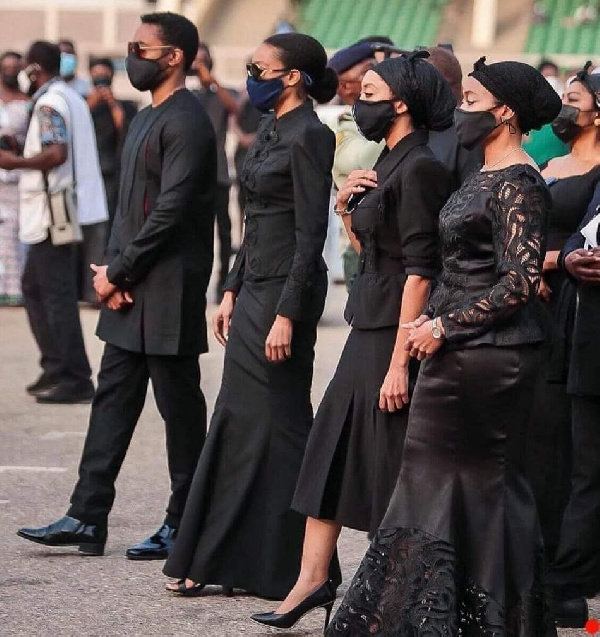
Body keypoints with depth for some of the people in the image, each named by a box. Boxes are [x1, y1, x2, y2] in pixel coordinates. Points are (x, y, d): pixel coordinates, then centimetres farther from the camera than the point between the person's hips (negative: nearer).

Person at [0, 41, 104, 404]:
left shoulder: (49, 103, -14)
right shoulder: (72, 98, 16)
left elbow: (56, 154, -26)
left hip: (53, 210, -10)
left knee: (57, 294, -7)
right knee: (35, 287, 17)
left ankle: (74, 379, -6)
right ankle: (57, 370, 19)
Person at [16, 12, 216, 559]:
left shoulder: (185, 122, -14)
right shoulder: (146, 119, 17)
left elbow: (171, 210, -20)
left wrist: (119, 272, -13)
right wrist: (113, 270, 3)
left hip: (167, 294, -10)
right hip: (131, 291, 10)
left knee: (180, 406, 0)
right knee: (113, 400, 9)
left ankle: (184, 527, 8)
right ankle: (87, 519, 13)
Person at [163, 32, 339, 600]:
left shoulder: (308, 136, -14)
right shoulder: (269, 132, 14)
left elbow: (311, 233, -18)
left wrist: (287, 314, -21)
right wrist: (232, 291, 16)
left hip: (286, 291, -9)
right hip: (254, 288, 9)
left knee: (277, 422, -3)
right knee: (238, 419, 10)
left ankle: (285, 569, 4)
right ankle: (223, 559, 16)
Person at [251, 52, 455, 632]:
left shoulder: (419, 170, -15)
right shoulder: (387, 165, 14)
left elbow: (420, 269, -20)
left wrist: (399, 361, -23)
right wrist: (346, 207, 2)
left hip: (398, 332, -9)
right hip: (368, 327, 9)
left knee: (390, 462, -2)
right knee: (331, 447, 9)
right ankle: (313, 578, 13)